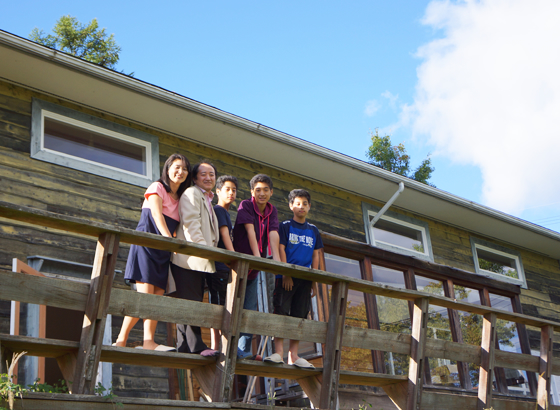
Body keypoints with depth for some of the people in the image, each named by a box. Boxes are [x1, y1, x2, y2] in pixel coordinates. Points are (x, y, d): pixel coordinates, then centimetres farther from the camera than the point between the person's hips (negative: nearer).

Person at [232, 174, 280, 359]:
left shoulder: (272, 210, 5)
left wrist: (276, 258, -24)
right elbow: (250, 231, -21)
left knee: (250, 309, 5)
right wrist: (257, 256, -32)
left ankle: (243, 350, 9)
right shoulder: (245, 205, -9)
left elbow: (273, 234, -9)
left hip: (254, 269, 6)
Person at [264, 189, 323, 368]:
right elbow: (281, 250, -3)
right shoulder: (285, 226, 5)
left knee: (300, 316, 2)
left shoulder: (313, 231, 17)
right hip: (286, 277, -4)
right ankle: (278, 352, -13)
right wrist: (286, 274, -12)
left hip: (305, 279, 4)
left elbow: (315, 255, 16)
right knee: (281, 312, -12)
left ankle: (293, 355, 5)